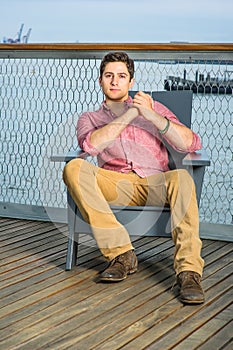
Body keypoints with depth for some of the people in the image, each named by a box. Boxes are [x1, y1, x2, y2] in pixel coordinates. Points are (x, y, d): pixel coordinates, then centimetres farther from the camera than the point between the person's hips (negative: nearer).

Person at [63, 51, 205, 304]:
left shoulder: (153, 108, 21)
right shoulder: (90, 118, 23)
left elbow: (191, 144, 5)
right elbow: (90, 145, -4)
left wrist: (152, 116, -9)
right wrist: (130, 114, -8)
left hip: (154, 184, -1)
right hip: (115, 185, 1)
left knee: (181, 177, -34)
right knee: (74, 168, -28)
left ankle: (189, 270, -40)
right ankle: (121, 253, -29)